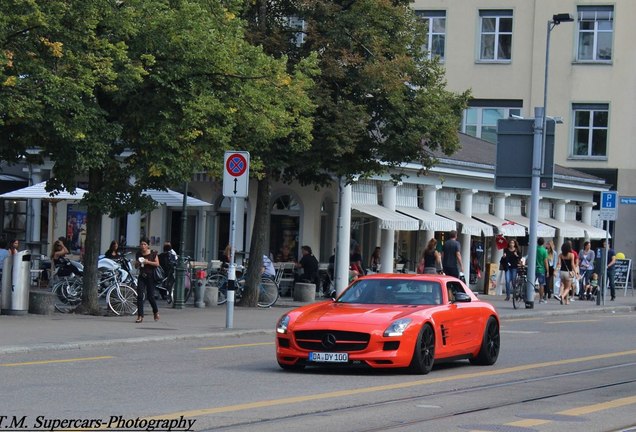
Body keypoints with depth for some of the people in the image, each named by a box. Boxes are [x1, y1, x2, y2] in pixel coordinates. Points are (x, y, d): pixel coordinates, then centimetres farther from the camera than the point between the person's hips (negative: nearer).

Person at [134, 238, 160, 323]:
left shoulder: (153, 253, -3)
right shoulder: (138, 254, 8)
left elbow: (157, 264, -7)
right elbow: (136, 266, 16)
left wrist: (148, 262, -19)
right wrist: (137, 263, -7)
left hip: (150, 277, -3)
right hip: (141, 277, 3)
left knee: (150, 296, 2)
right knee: (140, 296, -8)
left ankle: (156, 312, 30)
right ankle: (140, 316, -8)